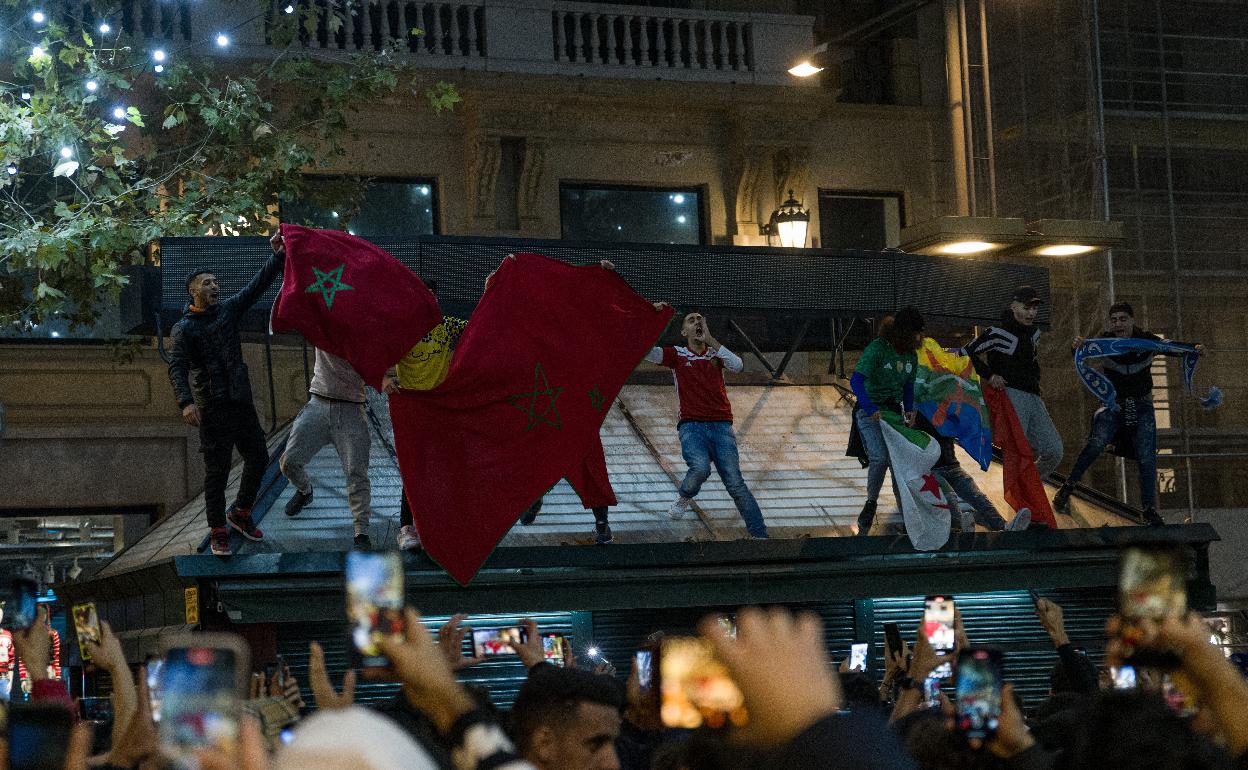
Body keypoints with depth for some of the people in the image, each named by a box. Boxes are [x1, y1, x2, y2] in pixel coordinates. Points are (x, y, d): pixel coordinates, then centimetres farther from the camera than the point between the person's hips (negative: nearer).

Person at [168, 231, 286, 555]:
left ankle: (240, 513, 31)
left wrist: (280, 254, -9)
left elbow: (258, 285, 3)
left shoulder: (228, 309, 8)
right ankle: (217, 532, 9)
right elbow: (176, 367, -17)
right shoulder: (184, 329, -6)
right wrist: (185, 402, -32)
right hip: (211, 406, -5)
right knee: (216, 469, -2)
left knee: (258, 457, 11)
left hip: (241, 400, 5)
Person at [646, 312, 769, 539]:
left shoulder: (716, 353, 17)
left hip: (721, 425, 1)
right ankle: (685, 498, 2)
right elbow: (648, 352, -3)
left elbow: (738, 365, -4)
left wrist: (709, 340, -5)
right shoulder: (677, 355, 13)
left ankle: (760, 536, -8)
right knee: (700, 468, -31)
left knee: (735, 483, -10)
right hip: (692, 425, -1)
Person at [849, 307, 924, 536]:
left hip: (894, 410, 6)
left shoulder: (911, 355, 5)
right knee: (880, 457, -22)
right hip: (870, 410, -6)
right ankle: (871, 502, -1)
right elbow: (856, 381, -24)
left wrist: (909, 409, 2)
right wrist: (871, 410, -31)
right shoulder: (877, 349, -17)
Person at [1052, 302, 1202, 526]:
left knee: (1147, 457, -5)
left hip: (1141, 404, 1)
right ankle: (1067, 488, -17)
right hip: (1113, 403, -1)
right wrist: (1078, 347, -47)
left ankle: (1149, 509, 5)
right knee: (1097, 442, -25)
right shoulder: (1107, 340, -8)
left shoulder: (1146, 339, -7)